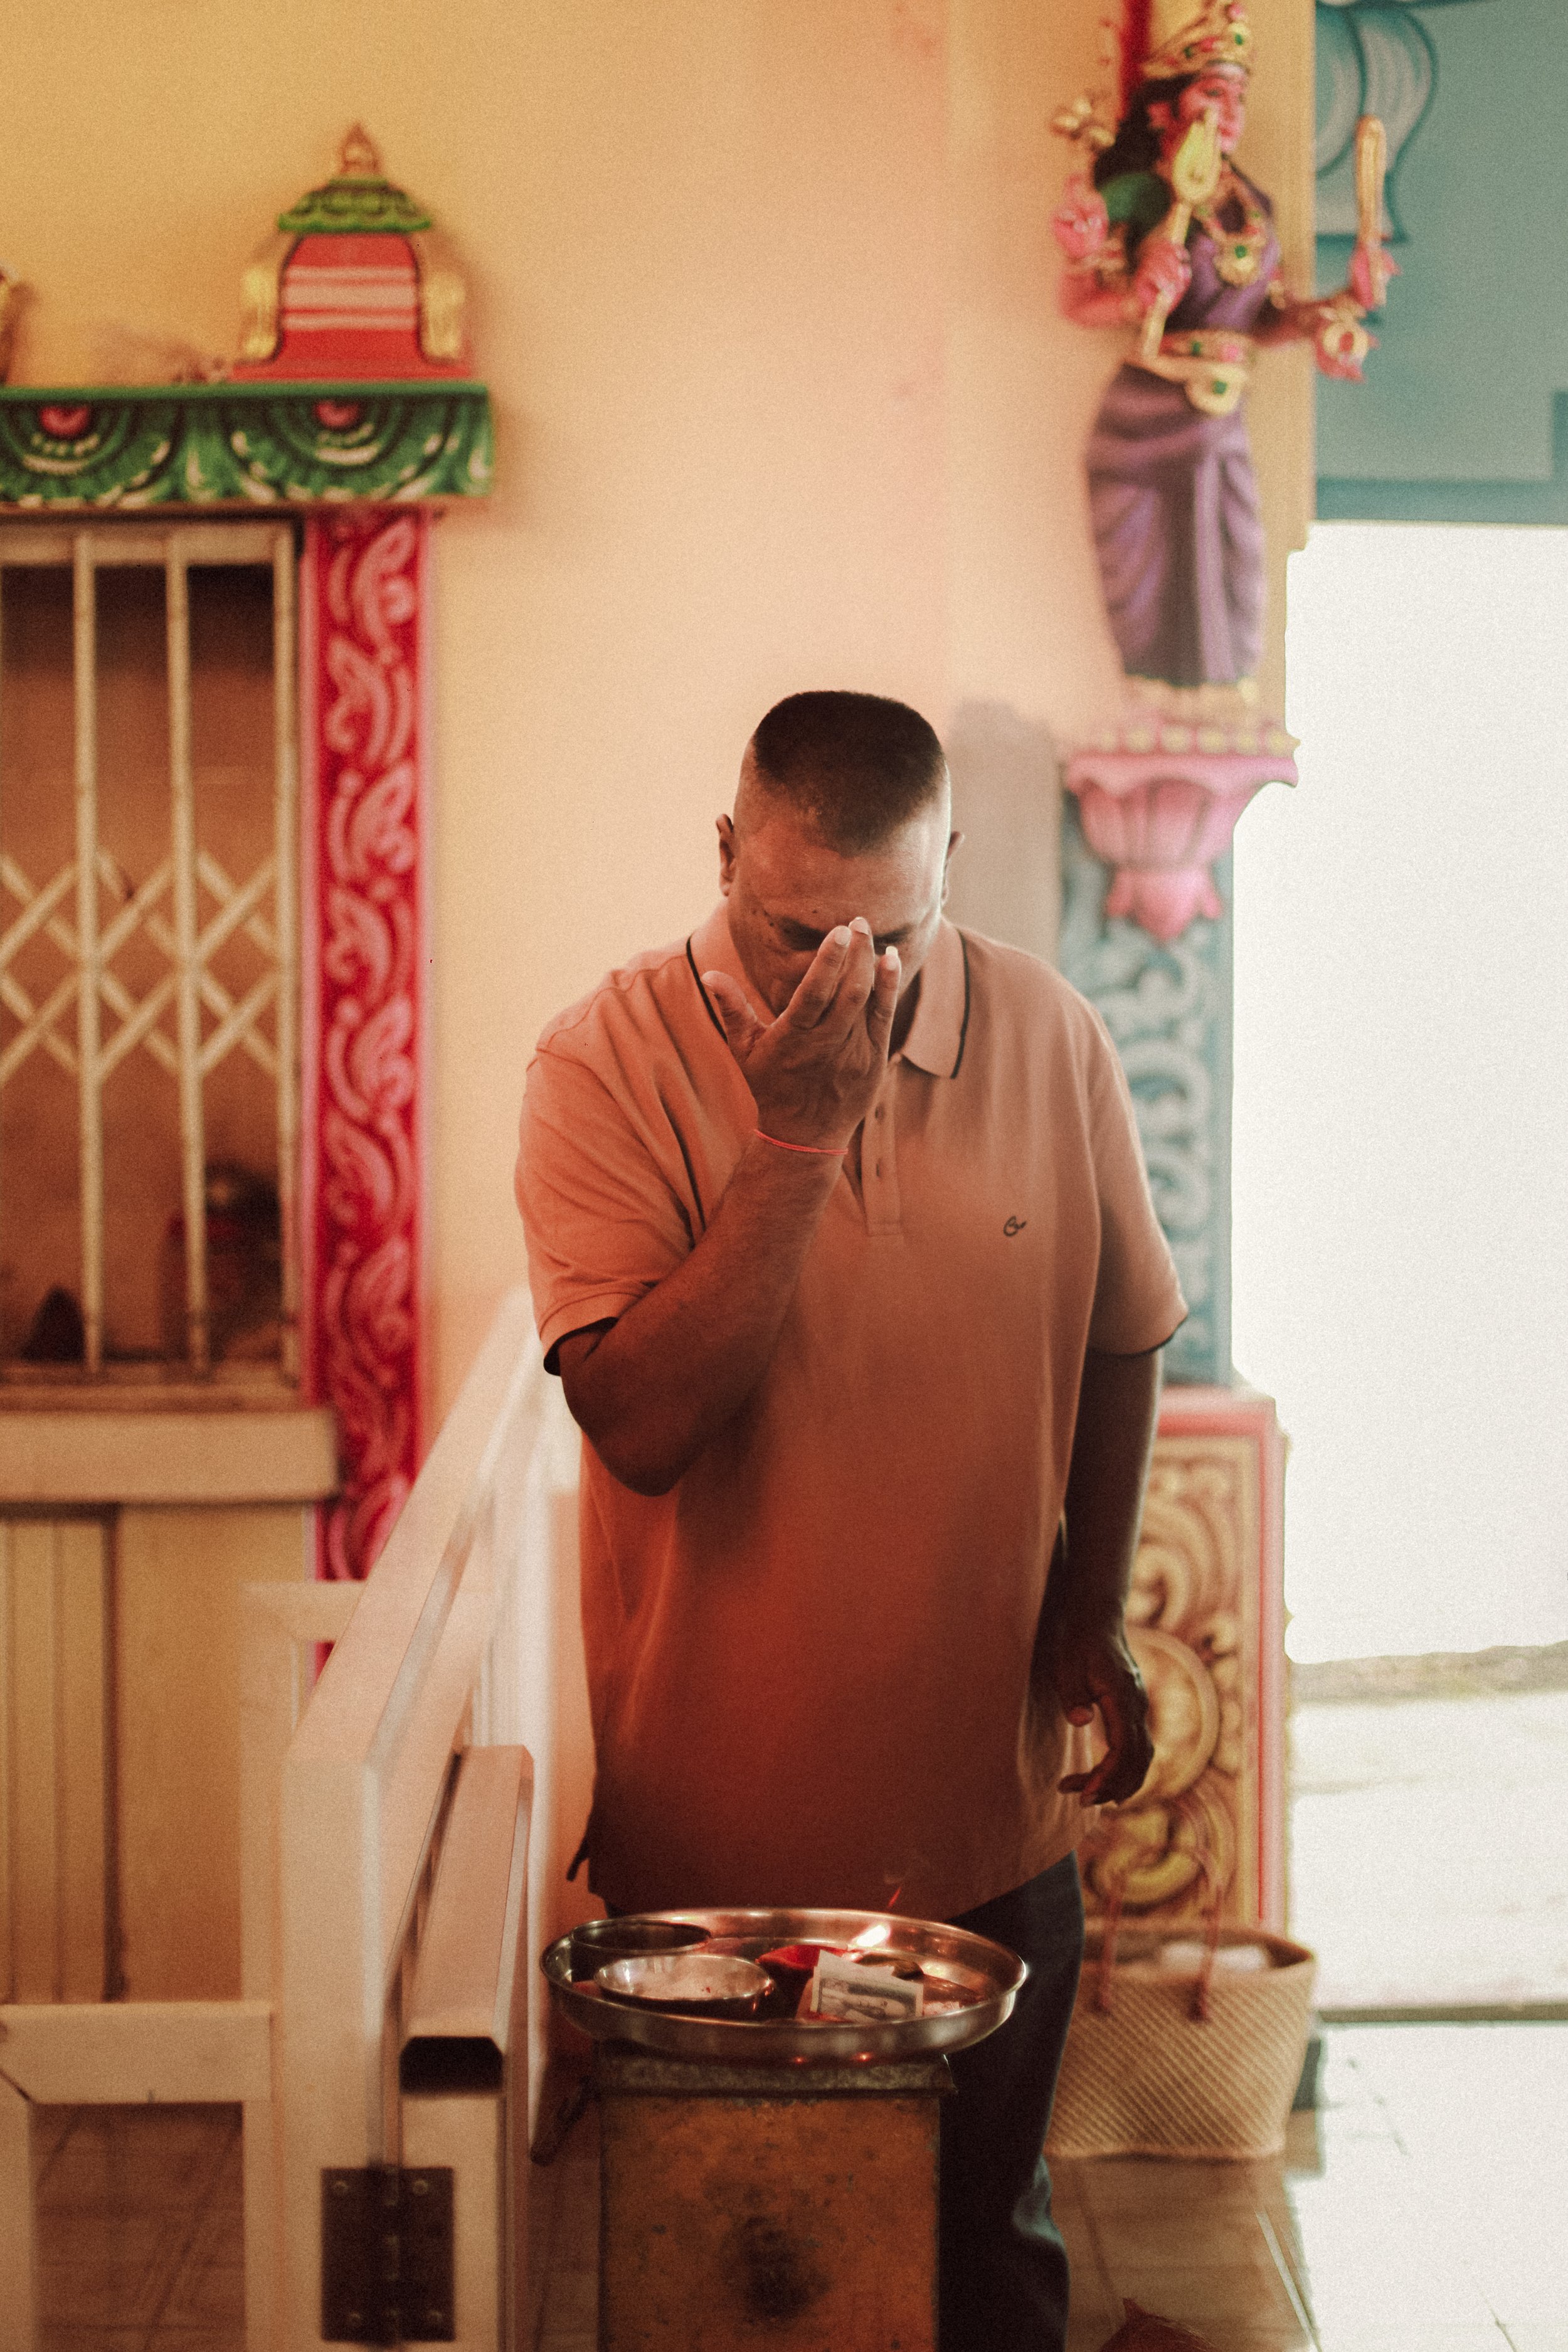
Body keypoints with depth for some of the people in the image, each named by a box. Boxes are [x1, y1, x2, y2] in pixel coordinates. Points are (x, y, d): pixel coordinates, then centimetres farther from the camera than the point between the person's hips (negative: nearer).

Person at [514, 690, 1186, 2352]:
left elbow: (1118, 1344, 10)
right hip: (717, 1825, -2)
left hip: (991, 1810, 2)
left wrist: (1092, 1622, 6)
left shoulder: (1048, 1042, -5)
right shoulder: (608, 1063, -14)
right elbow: (641, 1423, -25)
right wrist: (795, 1138, -28)